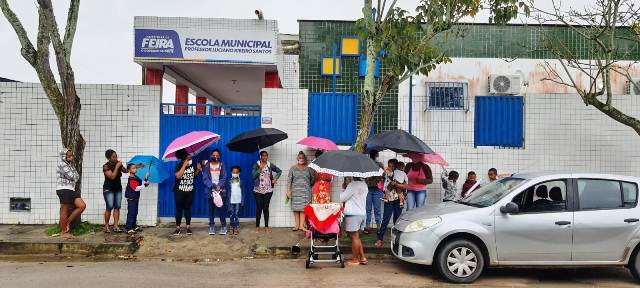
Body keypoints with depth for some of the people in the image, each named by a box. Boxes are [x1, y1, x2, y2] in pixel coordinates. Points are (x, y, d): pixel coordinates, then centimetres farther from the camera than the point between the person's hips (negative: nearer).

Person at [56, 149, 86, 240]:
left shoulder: (70, 164, 18)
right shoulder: (62, 164, -9)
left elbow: (77, 177, 13)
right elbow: (72, 176, -12)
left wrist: (74, 177, -5)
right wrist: (74, 177, 7)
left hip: (71, 190, 8)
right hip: (63, 189, -8)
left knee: (82, 205, 0)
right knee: (64, 211, -2)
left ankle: (67, 222, 11)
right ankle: (63, 232, 7)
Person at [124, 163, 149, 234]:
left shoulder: (136, 178, 11)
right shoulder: (131, 180, -18)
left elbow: (142, 183, 16)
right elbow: (136, 188, -26)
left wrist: (146, 179, 0)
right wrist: (145, 184, -25)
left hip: (136, 198, 10)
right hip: (131, 199, -10)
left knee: (135, 213, 16)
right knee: (131, 213, -8)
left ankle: (134, 226, 25)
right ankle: (129, 228, -5)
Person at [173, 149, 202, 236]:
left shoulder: (192, 165, 0)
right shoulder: (179, 166, -12)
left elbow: (194, 175, 14)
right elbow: (178, 176, -29)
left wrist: (198, 170, -5)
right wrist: (184, 165, -27)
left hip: (189, 191, 3)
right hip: (179, 191, -3)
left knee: (187, 209, 9)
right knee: (179, 209, 3)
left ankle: (188, 227, 14)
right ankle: (178, 228, 10)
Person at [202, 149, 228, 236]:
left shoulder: (222, 165, 7)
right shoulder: (206, 165, 5)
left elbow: (224, 178, 0)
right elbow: (205, 178, -4)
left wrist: (219, 186, -17)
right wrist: (213, 186, -18)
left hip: (221, 190, 0)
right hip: (210, 190, 0)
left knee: (221, 209, -4)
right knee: (211, 209, 3)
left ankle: (223, 226, 5)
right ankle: (211, 226, 11)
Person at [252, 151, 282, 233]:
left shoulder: (270, 165, 4)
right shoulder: (256, 165, -1)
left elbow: (279, 171, 14)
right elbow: (254, 176, -12)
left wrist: (275, 179, 4)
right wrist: (260, 168, -17)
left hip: (268, 190, 1)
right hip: (258, 190, -1)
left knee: (266, 208, 4)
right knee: (259, 208, 1)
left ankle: (266, 226, 12)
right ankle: (257, 226, 11)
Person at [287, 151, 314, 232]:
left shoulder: (308, 168, 6)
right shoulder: (293, 168, 5)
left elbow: (312, 178, 14)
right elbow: (289, 180, 1)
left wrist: (308, 185, 8)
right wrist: (288, 190, -5)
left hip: (305, 191, 0)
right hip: (295, 191, 0)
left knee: (303, 208, -5)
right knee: (296, 208, 1)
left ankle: (301, 225, -3)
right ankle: (297, 225, 9)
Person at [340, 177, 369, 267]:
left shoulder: (352, 185, -17)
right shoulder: (364, 184, 9)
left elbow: (342, 198, -12)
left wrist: (343, 189, 4)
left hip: (353, 214, -9)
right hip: (362, 213, 9)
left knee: (354, 237, 0)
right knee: (356, 237, 18)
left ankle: (355, 259, 9)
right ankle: (362, 257, 19)